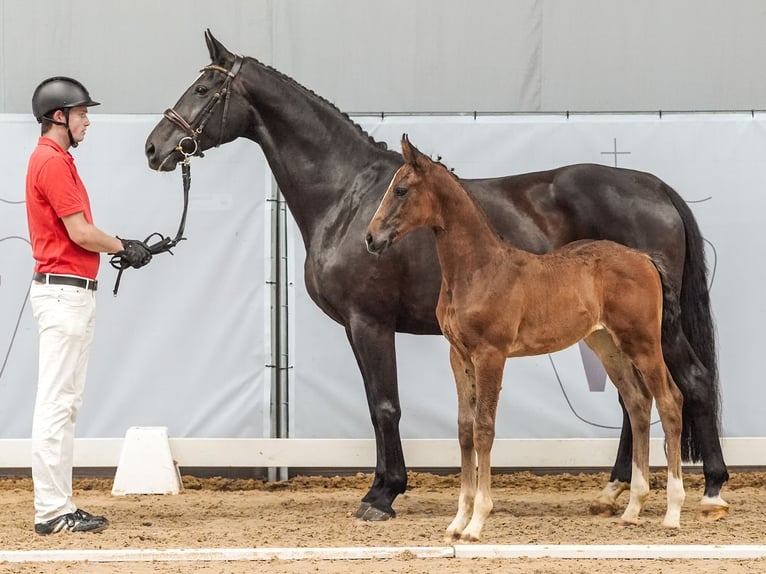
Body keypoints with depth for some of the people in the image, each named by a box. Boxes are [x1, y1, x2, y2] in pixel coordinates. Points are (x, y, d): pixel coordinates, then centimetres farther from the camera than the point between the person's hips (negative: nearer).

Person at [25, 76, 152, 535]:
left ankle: (59, 505, 15)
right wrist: (124, 248, -2)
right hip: (65, 291, -11)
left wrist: (120, 246, 10)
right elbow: (80, 232, -17)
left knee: (65, 403, 12)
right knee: (57, 403, -10)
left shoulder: (55, 160, 18)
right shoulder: (53, 162, -14)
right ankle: (53, 510, -9)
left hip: (73, 293, 11)